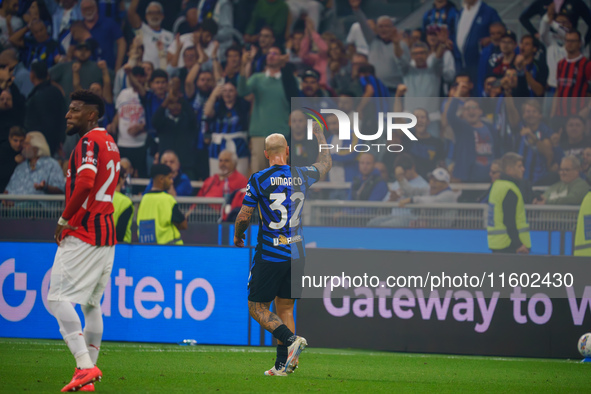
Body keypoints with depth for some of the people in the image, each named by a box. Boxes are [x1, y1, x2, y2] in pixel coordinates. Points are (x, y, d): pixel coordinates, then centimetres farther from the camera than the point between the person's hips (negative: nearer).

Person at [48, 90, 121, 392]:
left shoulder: (89, 141, -12)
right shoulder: (110, 143, 18)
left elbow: (85, 184, -25)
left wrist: (64, 220, -16)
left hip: (83, 232, -10)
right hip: (107, 233, 10)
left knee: (58, 298, -12)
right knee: (91, 304, 15)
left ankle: (85, 366, -22)